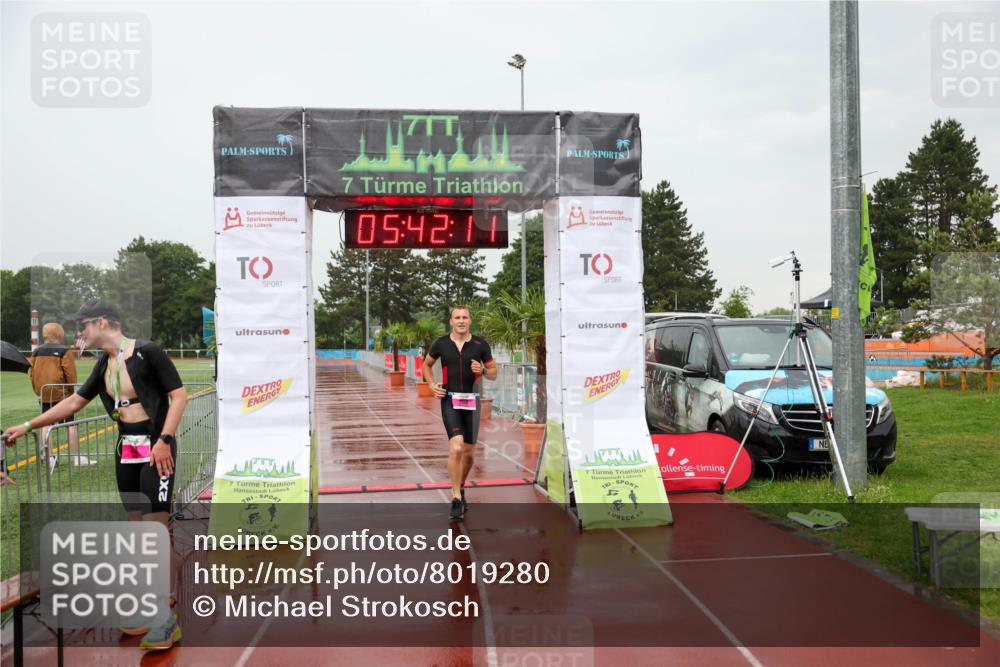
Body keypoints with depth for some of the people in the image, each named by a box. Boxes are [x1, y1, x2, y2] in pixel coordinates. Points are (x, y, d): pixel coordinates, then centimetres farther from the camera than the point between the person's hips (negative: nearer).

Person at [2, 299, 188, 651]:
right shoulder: (104, 365, 12)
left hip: (155, 450, -7)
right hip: (126, 452, 8)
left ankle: (169, 620, -3)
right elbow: (74, 401, 21)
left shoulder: (147, 352, -11)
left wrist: (165, 440, -19)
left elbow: (179, 395, -12)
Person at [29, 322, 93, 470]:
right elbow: (70, 374, -11)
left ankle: (49, 457, 13)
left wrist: (38, 391, 19)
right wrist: (72, 391, 2)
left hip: (43, 395, 6)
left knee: (46, 425, 11)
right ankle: (77, 457, -1)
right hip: (61, 393, -6)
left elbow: (31, 372, 11)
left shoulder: (36, 351, 8)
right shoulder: (65, 351, -9)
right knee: (71, 424, -1)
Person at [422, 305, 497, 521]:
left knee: (469, 452, 10)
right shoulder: (441, 344, 0)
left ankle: (460, 487, 36)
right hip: (449, 400, -2)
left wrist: (482, 371, -14)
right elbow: (427, 364, 18)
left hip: (471, 401, 2)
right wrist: (432, 385, 3)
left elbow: (493, 373, 8)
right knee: (456, 448, -18)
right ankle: (456, 499, -10)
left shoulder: (480, 345, -1)